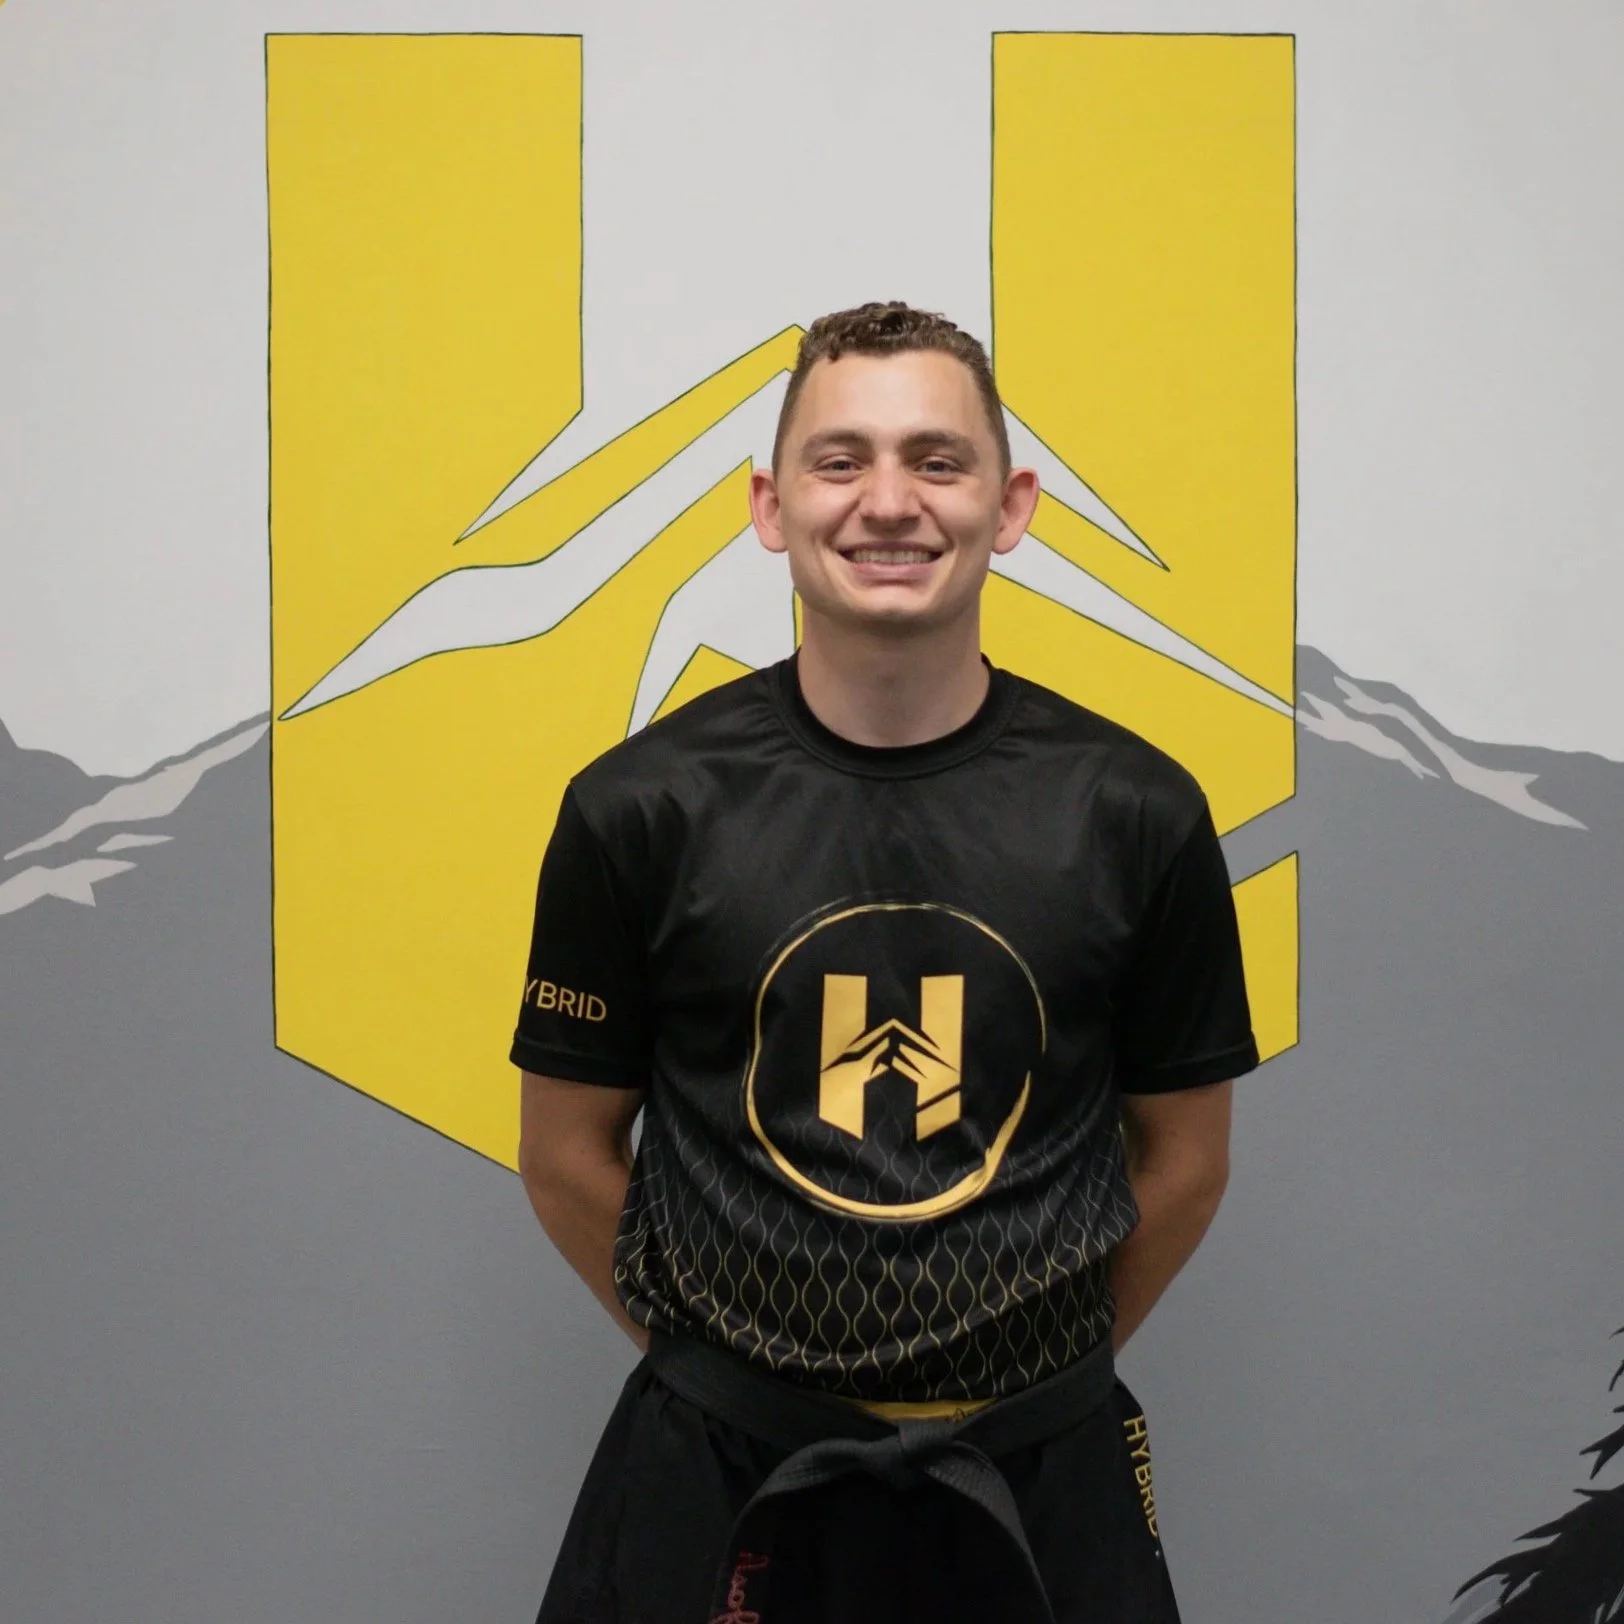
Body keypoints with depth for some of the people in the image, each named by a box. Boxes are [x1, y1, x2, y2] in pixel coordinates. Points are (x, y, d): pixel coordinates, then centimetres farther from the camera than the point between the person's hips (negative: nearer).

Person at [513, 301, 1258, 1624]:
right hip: (713, 1469, 0)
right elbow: (569, 1151, 1)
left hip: (1038, 1472, 1)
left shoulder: (1138, 814, -7)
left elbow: (1185, 1158, 3)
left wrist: (1047, 1363, 6)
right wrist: (714, 1361, 4)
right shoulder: (638, 810, -9)